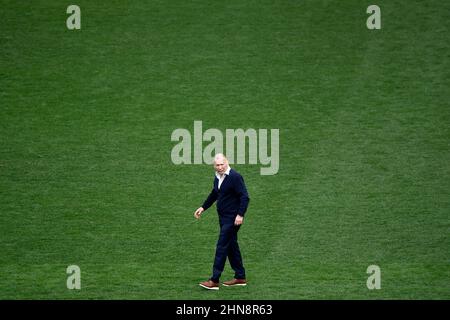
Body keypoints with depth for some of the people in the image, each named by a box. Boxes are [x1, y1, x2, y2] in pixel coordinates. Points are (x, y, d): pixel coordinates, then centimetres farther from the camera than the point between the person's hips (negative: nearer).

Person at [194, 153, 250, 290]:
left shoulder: (235, 177, -16)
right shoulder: (218, 177, 10)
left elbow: (244, 197, -18)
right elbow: (214, 194, 26)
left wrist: (240, 215, -24)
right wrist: (203, 207, 23)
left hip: (232, 218, -9)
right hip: (223, 217, 9)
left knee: (222, 246, -10)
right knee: (231, 246, 14)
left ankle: (214, 281, -10)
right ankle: (240, 277, 24)